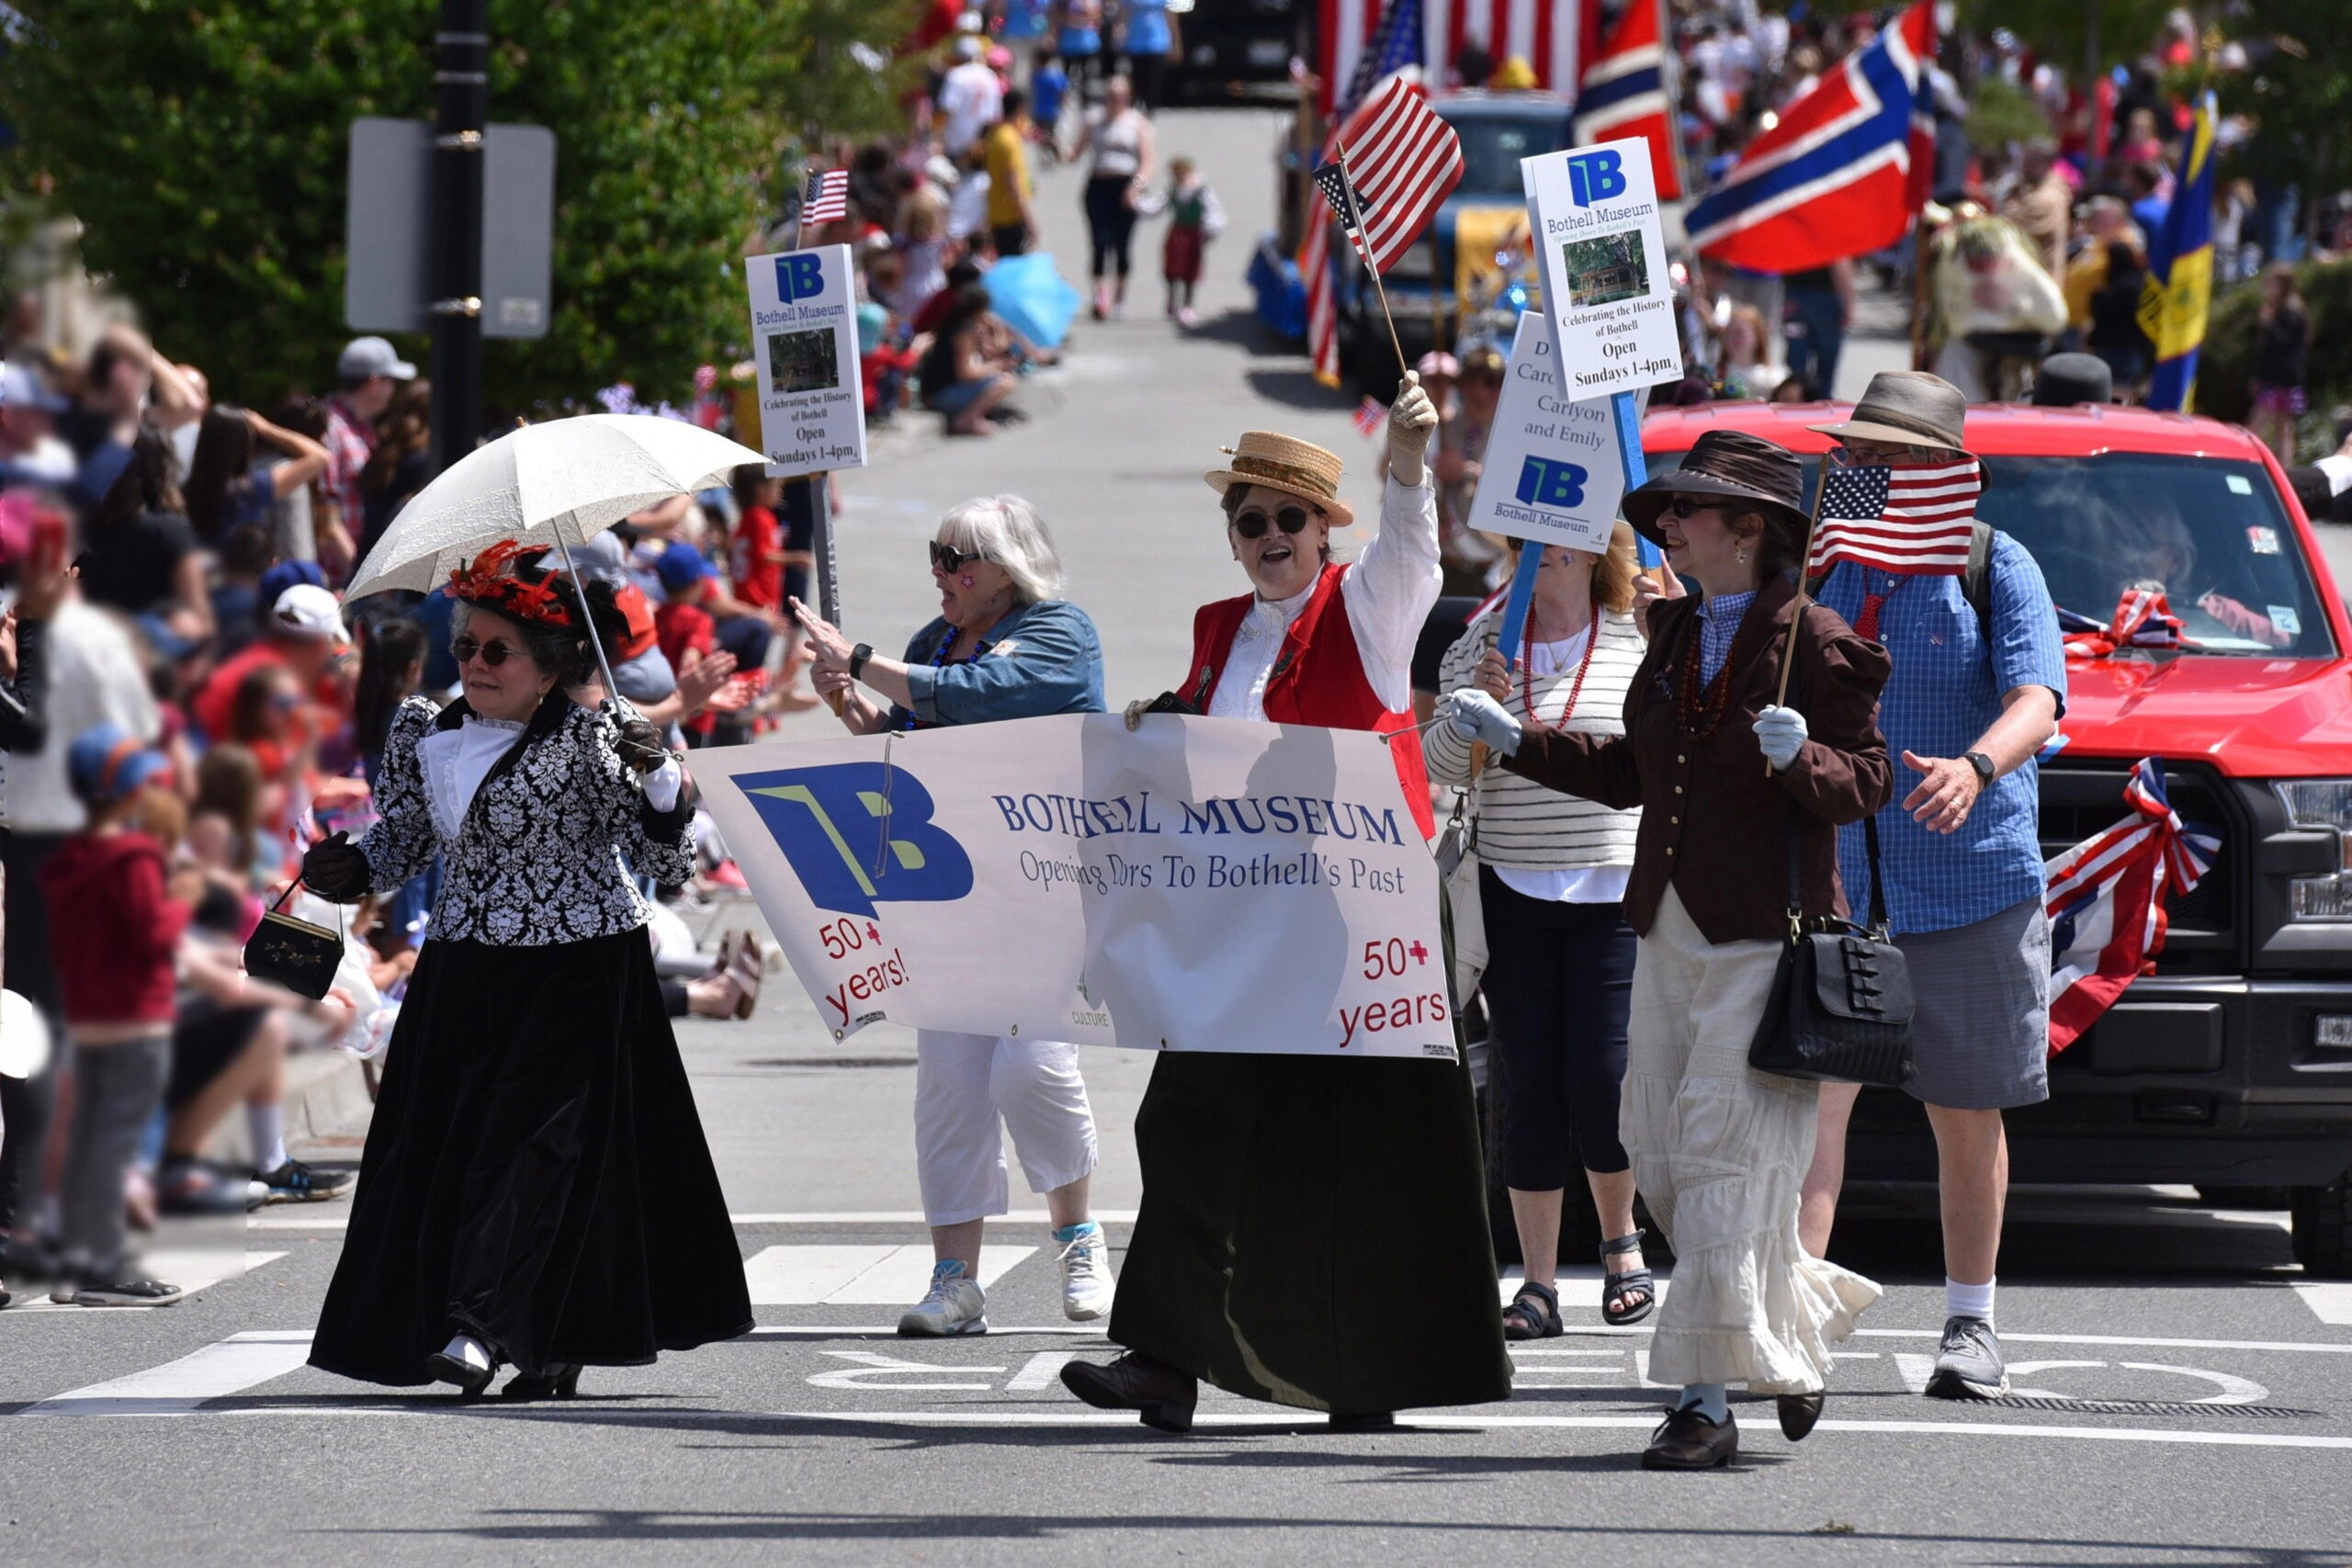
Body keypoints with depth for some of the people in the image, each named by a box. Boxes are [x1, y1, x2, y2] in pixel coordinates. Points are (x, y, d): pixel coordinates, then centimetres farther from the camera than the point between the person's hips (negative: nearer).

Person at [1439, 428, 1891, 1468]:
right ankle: (1801, 1314, 23)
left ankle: (1708, 1400, -6)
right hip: (1669, 934, 8)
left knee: (1724, 1162, -9)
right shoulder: (1676, 636, 15)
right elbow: (1628, 774, 23)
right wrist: (1513, 741, 20)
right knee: (1662, 1157, 6)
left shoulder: (1814, 641, -8)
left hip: (1764, 942, -8)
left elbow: (1864, 784, -11)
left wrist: (1800, 757, -29)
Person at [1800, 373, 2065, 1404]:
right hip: (1829, 881, 2)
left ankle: (1970, 1328, 19)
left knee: (1966, 1113, 8)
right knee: (1811, 1095, -12)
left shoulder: (1995, 566, -2)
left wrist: (1976, 768, -35)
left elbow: (2034, 699, -15)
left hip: (1969, 882, -2)